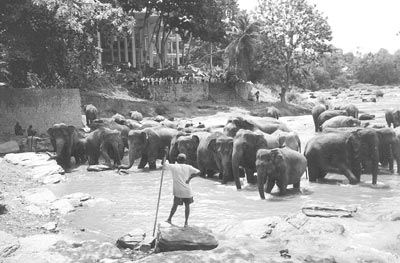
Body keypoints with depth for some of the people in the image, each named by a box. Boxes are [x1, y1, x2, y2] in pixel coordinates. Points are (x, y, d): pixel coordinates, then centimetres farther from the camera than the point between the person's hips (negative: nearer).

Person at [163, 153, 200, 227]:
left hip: (178, 191, -1)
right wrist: (190, 178, -1)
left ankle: (169, 219, 21)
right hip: (187, 191, 1)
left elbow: (165, 165, 3)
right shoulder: (188, 167, 2)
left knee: (175, 204, 16)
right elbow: (198, 172, -4)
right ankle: (186, 222, 12)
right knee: (187, 205, 13)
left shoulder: (174, 167, -2)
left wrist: (166, 161, 24)